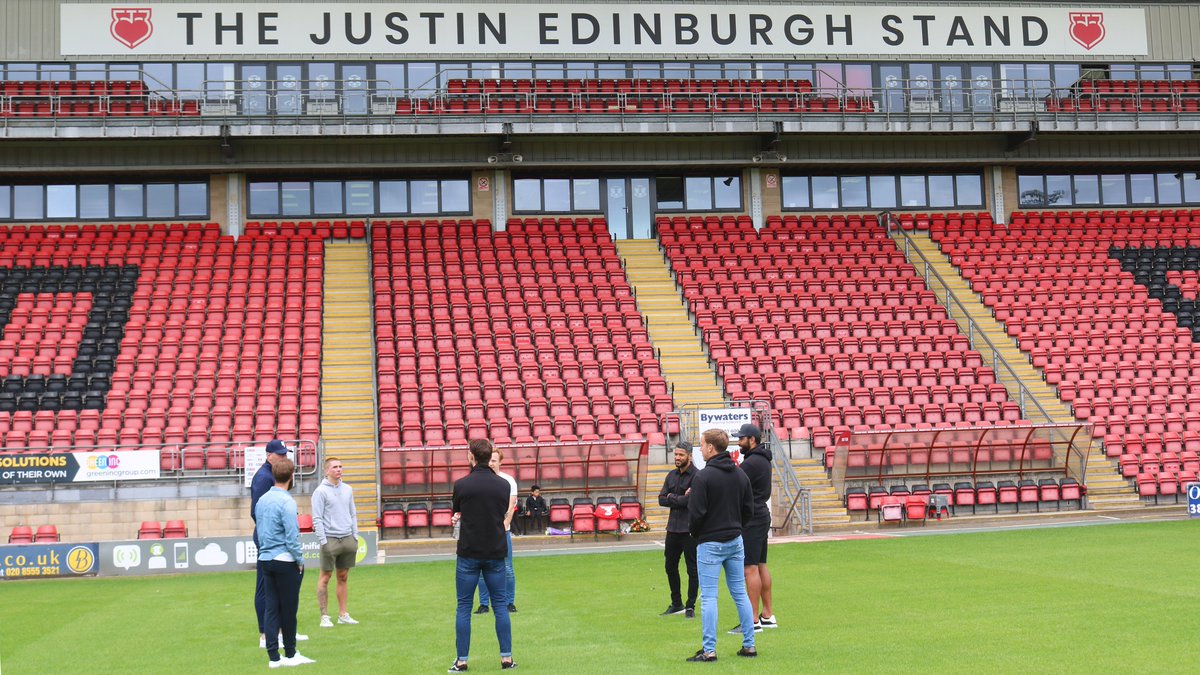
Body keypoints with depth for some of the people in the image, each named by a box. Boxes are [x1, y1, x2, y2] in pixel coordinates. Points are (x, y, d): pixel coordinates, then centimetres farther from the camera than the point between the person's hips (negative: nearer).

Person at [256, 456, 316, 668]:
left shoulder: (261, 500, 9)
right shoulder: (286, 502, -15)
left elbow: (260, 531, 15)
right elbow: (292, 536, -17)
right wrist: (300, 560, -7)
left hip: (265, 561, 7)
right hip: (285, 561, -7)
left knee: (271, 607, 6)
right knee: (288, 608, 3)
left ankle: (274, 656, 6)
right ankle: (290, 654, 12)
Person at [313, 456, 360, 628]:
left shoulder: (347, 490, 12)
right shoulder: (320, 491, -5)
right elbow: (317, 519, -8)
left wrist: (355, 537, 10)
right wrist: (323, 541, -13)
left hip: (348, 539, 5)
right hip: (330, 539, -5)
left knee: (343, 577, 9)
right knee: (325, 577, -1)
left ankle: (343, 615, 15)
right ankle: (324, 616, 3)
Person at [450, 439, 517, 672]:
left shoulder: (461, 485, -8)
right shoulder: (503, 485, -1)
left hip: (469, 553, -2)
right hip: (496, 552, 2)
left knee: (464, 607, 5)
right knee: (500, 605, 10)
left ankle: (461, 661, 5)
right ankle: (507, 659, 8)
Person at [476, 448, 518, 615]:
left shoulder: (508, 481, 1)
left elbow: (511, 507, -4)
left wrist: (503, 527, -14)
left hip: (503, 532, -1)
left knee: (507, 569, 1)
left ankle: (509, 602, 12)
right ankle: (484, 604, 11)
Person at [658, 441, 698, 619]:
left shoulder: (697, 476, -10)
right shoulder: (672, 476, 12)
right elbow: (661, 499, 5)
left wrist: (672, 498, -8)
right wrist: (681, 499, -10)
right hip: (673, 528, 7)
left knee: (692, 569, 1)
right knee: (670, 567, 14)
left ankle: (690, 606, 10)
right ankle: (676, 604, 27)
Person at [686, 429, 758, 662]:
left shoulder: (703, 477, -15)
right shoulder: (741, 475, 7)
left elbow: (696, 513, -16)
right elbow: (749, 510, 10)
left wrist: (695, 534, 2)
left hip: (710, 543, -6)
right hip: (735, 542, 6)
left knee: (709, 597, -2)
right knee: (740, 594, 12)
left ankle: (709, 650, -3)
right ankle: (749, 645, 14)